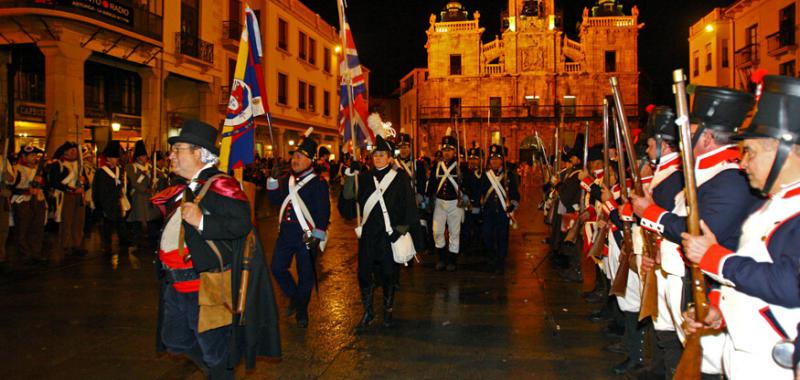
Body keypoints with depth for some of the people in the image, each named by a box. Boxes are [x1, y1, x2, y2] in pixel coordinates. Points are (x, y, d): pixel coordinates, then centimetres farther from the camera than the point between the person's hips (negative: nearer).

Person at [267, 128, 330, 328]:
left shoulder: (318, 183, -7)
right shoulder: (287, 180, 12)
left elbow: (324, 211, -10)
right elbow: (275, 200, 12)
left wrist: (317, 236, -15)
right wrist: (273, 179, 0)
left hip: (306, 236, -6)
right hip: (286, 233, 6)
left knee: (306, 275, 5)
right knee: (277, 268, 8)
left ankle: (302, 310, 23)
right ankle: (294, 297, 32)